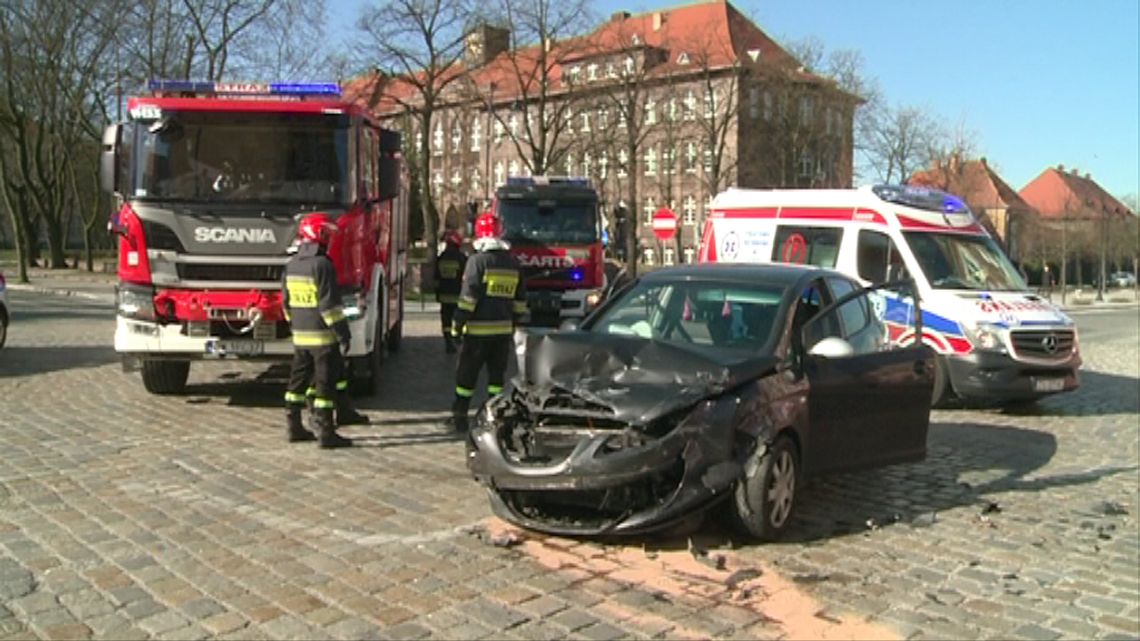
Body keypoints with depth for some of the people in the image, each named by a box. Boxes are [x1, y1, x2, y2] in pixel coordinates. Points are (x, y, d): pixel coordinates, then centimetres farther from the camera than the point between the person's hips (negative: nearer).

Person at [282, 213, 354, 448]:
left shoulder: (292, 264, 10)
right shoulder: (321, 264, -15)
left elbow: (287, 302, 16)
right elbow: (329, 304, -19)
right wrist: (343, 333, -16)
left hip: (300, 334, 8)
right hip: (322, 335, -8)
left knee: (298, 380, 14)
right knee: (325, 384, -4)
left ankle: (294, 427, 20)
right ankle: (325, 433, -2)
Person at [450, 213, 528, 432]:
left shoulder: (478, 261, -10)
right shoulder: (512, 263, 9)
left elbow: (468, 296, -14)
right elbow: (520, 300, 14)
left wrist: (457, 324, -9)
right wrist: (514, 324, 21)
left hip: (478, 329, -5)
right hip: (503, 330, 5)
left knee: (467, 373, 4)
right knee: (497, 374, 12)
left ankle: (459, 416, 8)